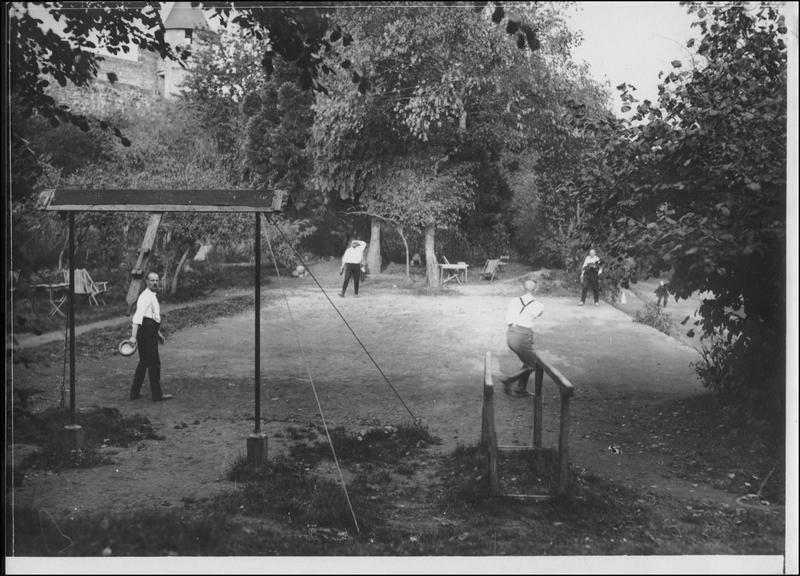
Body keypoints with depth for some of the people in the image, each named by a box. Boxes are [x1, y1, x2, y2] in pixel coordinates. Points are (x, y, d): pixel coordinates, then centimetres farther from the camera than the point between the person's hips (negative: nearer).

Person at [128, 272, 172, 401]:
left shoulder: (152, 296, 18)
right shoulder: (146, 296, -15)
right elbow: (138, 316, -27)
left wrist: (157, 332, 35)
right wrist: (133, 336, -36)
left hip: (149, 333, 10)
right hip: (146, 333, -10)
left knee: (144, 362, 15)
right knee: (154, 363, -5)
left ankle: (135, 392, 21)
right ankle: (156, 394, 0)